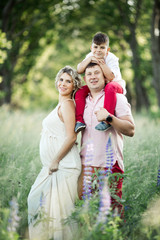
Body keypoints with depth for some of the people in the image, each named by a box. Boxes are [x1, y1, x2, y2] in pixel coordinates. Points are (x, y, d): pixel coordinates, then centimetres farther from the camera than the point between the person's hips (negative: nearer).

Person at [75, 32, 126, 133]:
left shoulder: (111, 58, -17)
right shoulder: (90, 56, -1)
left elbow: (110, 77, -30)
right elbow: (79, 70, -14)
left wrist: (101, 62, -31)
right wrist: (90, 59, -24)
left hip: (116, 84, -6)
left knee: (110, 87, -41)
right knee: (80, 91, -16)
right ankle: (79, 120, -18)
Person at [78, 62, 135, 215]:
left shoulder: (116, 98, -1)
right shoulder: (83, 101, 16)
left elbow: (130, 130, -10)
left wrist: (109, 117, -21)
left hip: (109, 164, -5)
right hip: (86, 164, 5)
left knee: (112, 208, -5)